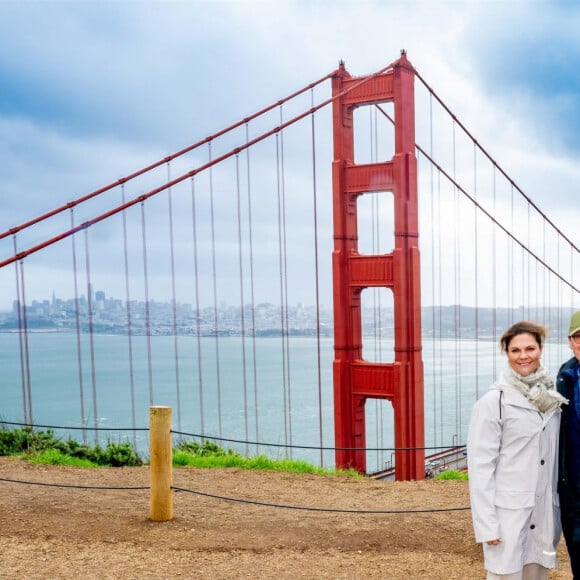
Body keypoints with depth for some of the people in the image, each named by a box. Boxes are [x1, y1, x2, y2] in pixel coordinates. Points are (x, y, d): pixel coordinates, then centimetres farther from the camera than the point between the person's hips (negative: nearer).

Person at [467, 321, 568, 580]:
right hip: (508, 511, -5)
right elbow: (480, 465, -11)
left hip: (545, 511, 5)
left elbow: (554, 456, 14)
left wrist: (557, 506, 11)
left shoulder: (550, 397, 7)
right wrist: (487, 523, -14)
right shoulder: (493, 402, -10)